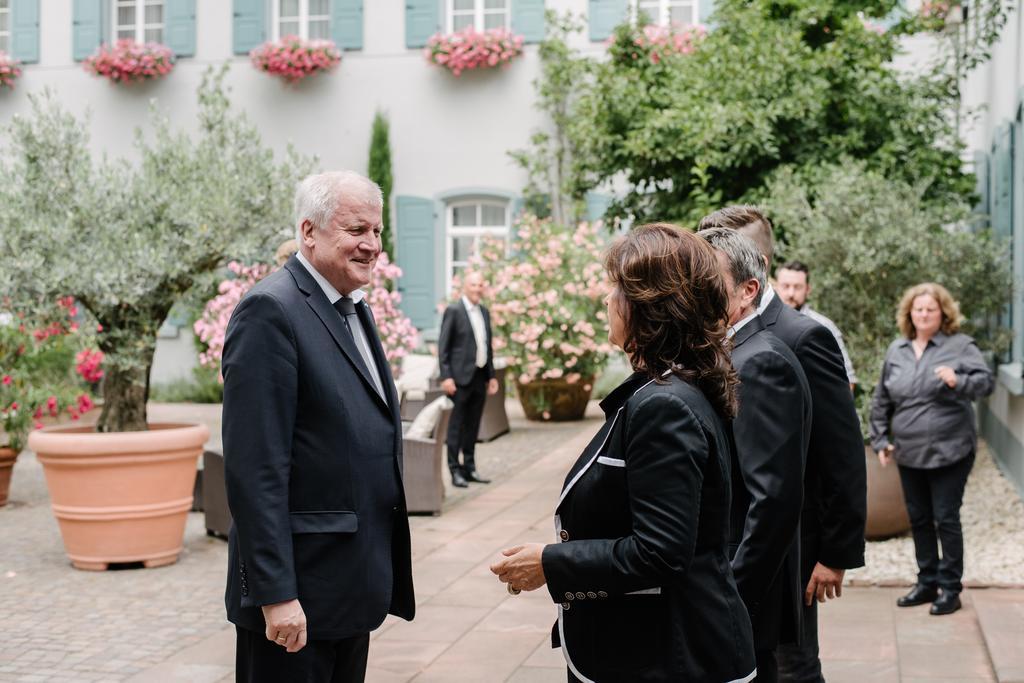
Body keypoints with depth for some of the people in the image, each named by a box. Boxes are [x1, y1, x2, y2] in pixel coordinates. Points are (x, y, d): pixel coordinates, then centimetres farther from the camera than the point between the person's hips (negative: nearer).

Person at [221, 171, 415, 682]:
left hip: (355, 582, 9)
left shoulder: (354, 309, 13)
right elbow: (254, 467, -20)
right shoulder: (270, 311, -15)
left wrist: (380, 574, 17)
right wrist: (276, 594, -22)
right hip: (299, 590, -9)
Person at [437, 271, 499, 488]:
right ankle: (455, 471, 2)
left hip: (480, 377, 7)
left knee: (473, 425, 11)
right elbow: (443, 346, -8)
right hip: (461, 377, -6)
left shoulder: (485, 312, 14)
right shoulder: (453, 311, -6)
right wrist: (446, 377, -15)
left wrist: (491, 375, 15)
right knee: (456, 424, -2)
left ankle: (469, 468, 19)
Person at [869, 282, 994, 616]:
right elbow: (881, 401, 15)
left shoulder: (960, 345, -4)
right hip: (909, 453, 5)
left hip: (949, 451, -5)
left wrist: (958, 381, -32)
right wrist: (880, 440, 11)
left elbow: (986, 381, -14)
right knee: (919, 519, 13)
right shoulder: (896, 350, 9)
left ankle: (950, 588, 9)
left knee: (946, 519, -1)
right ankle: (927, 583, 26)